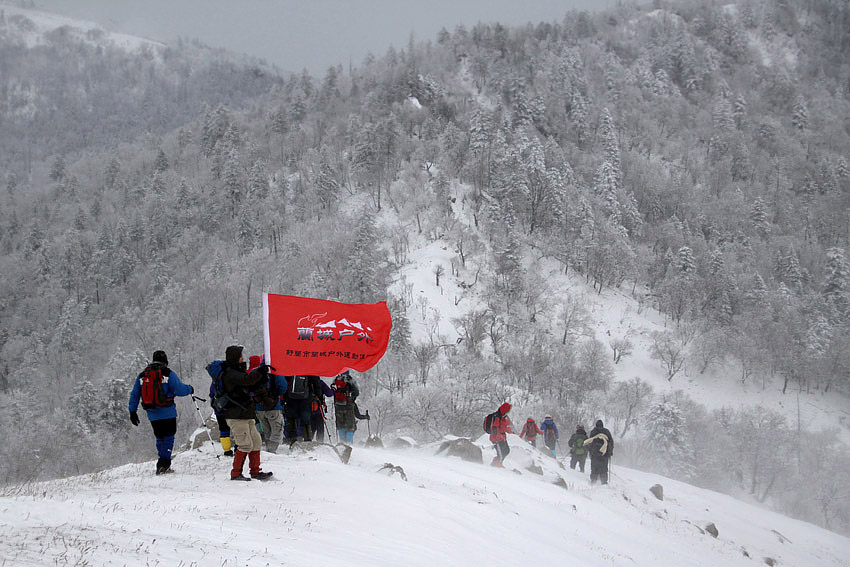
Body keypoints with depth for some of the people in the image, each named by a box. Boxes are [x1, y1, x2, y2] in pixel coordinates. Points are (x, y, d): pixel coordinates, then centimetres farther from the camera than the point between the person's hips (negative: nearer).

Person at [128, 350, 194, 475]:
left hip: (152, 415, 4)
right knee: (168, 437, 1)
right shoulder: (168, 374, -5)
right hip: (167, 412, -4)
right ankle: (163, 463, -11)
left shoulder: (142, 375, 10)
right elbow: (179, 389, -10)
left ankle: (163, 464, 16)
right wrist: (190, 389, 10)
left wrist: (133, 411, 17)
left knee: (160, 438, 15)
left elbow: (134, 395, 12)